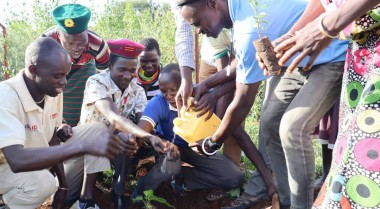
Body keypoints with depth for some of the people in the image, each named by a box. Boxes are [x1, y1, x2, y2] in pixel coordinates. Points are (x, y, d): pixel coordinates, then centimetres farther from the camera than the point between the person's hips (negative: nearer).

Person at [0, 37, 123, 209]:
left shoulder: (53, 91, -12)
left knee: (97, 130, -5)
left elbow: (52, 136, 0)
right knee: (42, 183, -38)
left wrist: (62, 184, -1)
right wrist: (84, 146, -53)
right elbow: (17, 160, -46)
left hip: (39, 154, 7)